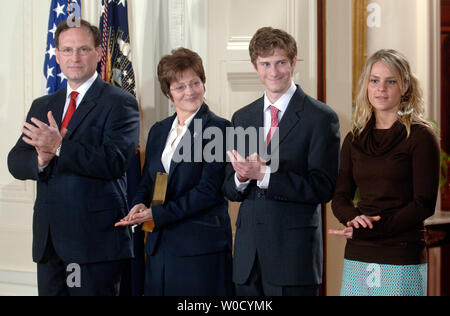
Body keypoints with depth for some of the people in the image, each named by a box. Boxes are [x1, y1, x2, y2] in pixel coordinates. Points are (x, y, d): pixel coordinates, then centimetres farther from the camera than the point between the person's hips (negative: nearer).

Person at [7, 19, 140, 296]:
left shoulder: (120, 103, -3)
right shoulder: (42, 107, 17)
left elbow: (115, 162, -16)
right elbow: (16, 163, 10)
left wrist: (59, 148, -21)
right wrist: (41, 159, -13)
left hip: (95, 240, -6)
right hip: (49, 240, 6)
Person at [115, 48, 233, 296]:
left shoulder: (218, 128, -5)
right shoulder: (158, 131, 17)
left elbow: (209, 189, -12)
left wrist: (157, 215, -15)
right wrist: (139, 205, -4)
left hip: (201, 245, -6)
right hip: (159, 245, 6)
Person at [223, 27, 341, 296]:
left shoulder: (321, 117, -4)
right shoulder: (242, 118, 13)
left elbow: (323, 188, -12)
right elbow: (230, 190, 13)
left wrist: (264, 175, -19)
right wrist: (242, 177, -10)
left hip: (294, 254, -5)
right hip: (248, 253, 5)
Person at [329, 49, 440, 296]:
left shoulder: (420, 136, -3)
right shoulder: (354, 139, 12)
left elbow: (424, 204, -8)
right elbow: (340, 197, 12)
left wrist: (367, 230, -13)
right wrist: (354, 218, -11)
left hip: (402, 259, -4)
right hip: (357, 257, 4)